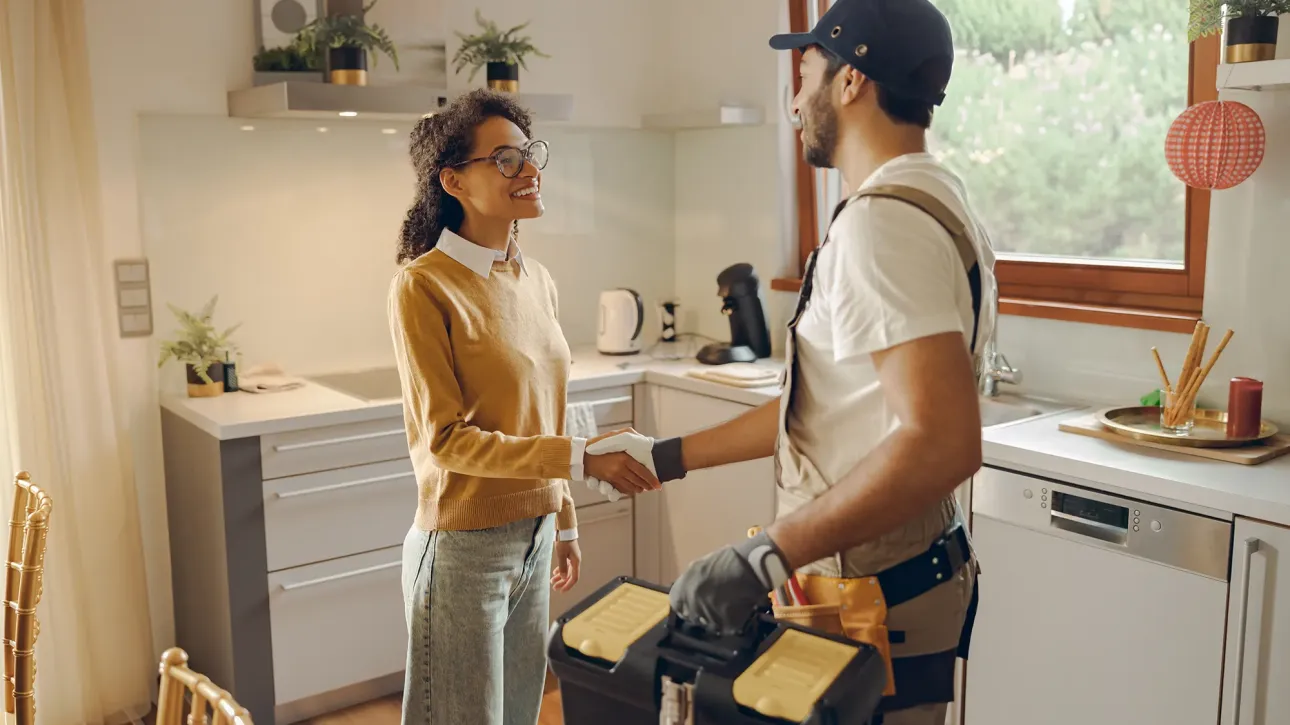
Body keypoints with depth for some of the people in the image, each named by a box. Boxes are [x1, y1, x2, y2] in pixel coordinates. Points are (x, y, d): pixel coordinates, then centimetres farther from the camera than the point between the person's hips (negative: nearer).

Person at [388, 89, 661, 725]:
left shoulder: (537, 280, 6)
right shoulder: (424, 285, -15)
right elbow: (446, 439, -18)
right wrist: (580, 459, -24)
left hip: (535, 537, 6)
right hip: (465, 547, -6)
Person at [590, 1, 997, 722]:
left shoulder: (883, 221, -22)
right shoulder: (932, 200, 11)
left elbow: (941, 443, -33)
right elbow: (819, 405, 13)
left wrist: (767, 556, -30)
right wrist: (669, 456, 14)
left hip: (872, 604, -10)